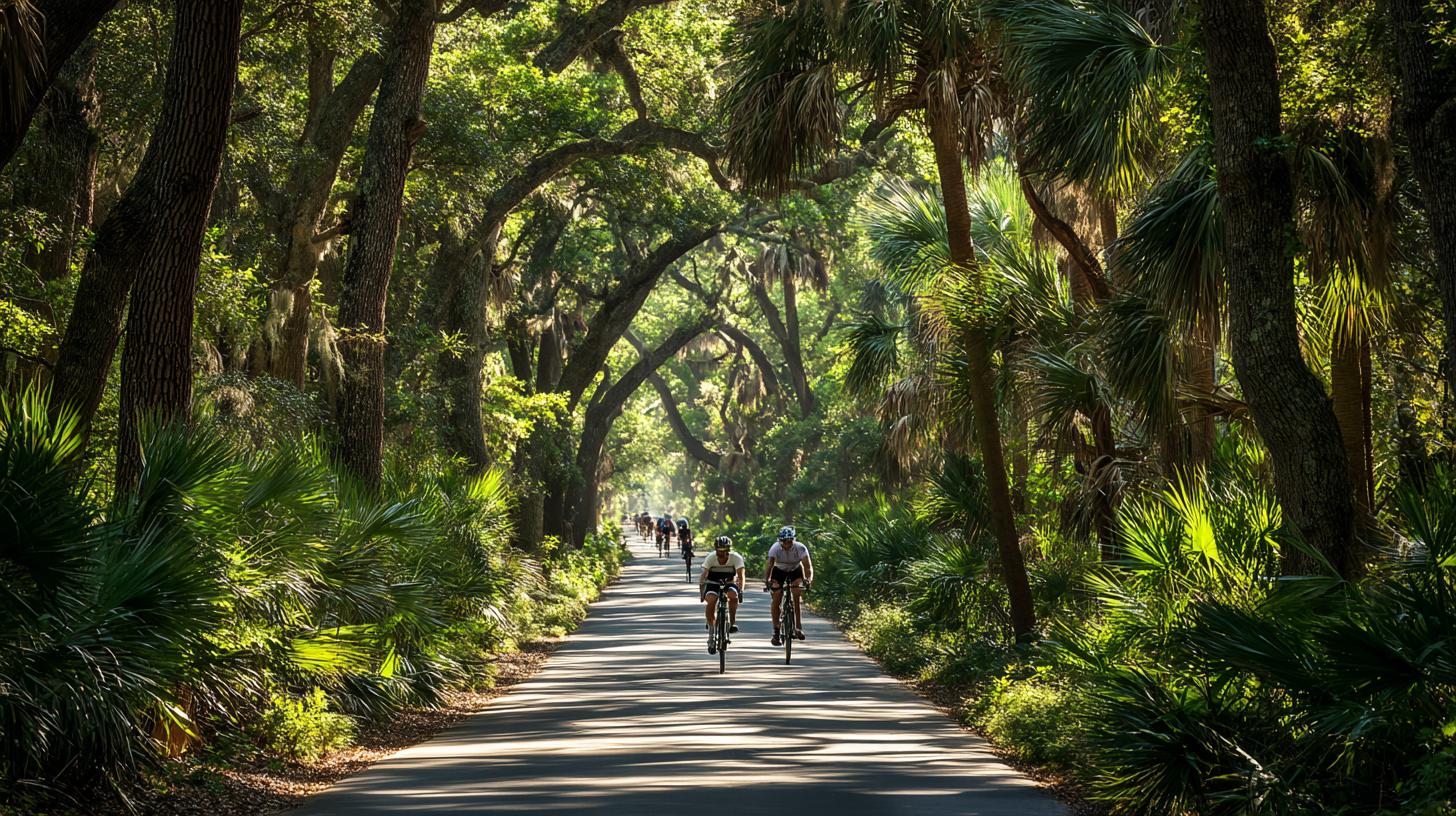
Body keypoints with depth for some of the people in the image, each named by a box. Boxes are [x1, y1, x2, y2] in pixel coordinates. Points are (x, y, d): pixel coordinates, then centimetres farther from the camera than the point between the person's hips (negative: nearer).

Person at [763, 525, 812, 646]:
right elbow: (770, 565, -41)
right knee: (776, 599, -11)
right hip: (779, 571, 0)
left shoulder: (800, 548, -30)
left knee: (797, 595, -21)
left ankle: (798, 627, -16)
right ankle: (776, 632, -4)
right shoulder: (775, 548, -31)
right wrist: (767, 579, -60)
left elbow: (808, 566, -35)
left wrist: (808, 579, -55)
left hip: (796, 570, 0)